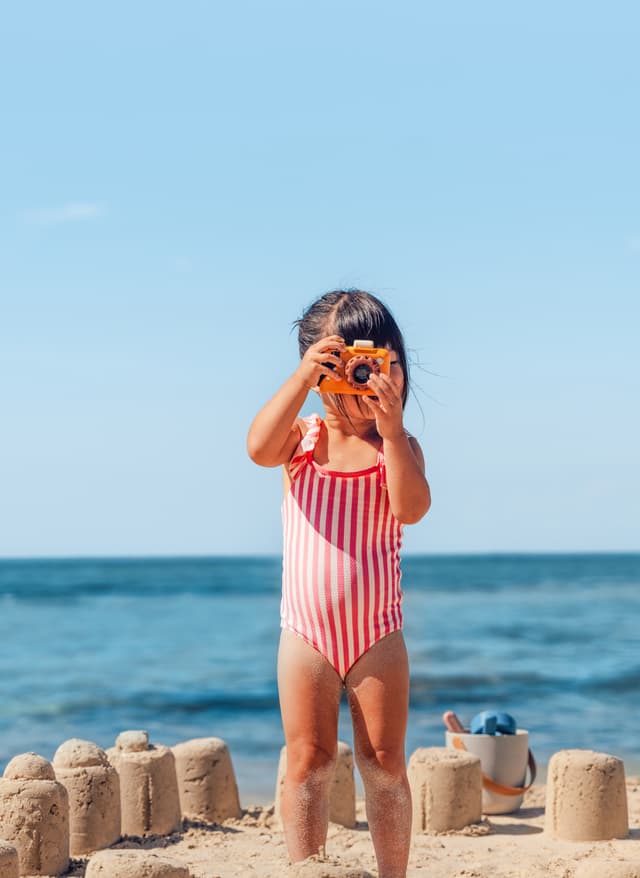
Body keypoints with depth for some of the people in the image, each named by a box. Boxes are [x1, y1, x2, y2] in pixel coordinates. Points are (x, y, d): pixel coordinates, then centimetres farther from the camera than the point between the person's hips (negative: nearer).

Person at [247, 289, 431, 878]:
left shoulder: (398, 445, -1)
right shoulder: (300, 437, 1)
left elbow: (411, 508, -21)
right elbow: (260, 448, -24)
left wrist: (390, 428, -29)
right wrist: (303, 376, -29)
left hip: (377, 630, 0)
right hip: (307, 631, 0)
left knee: (384, 763, 6)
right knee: (308, 762, 2)